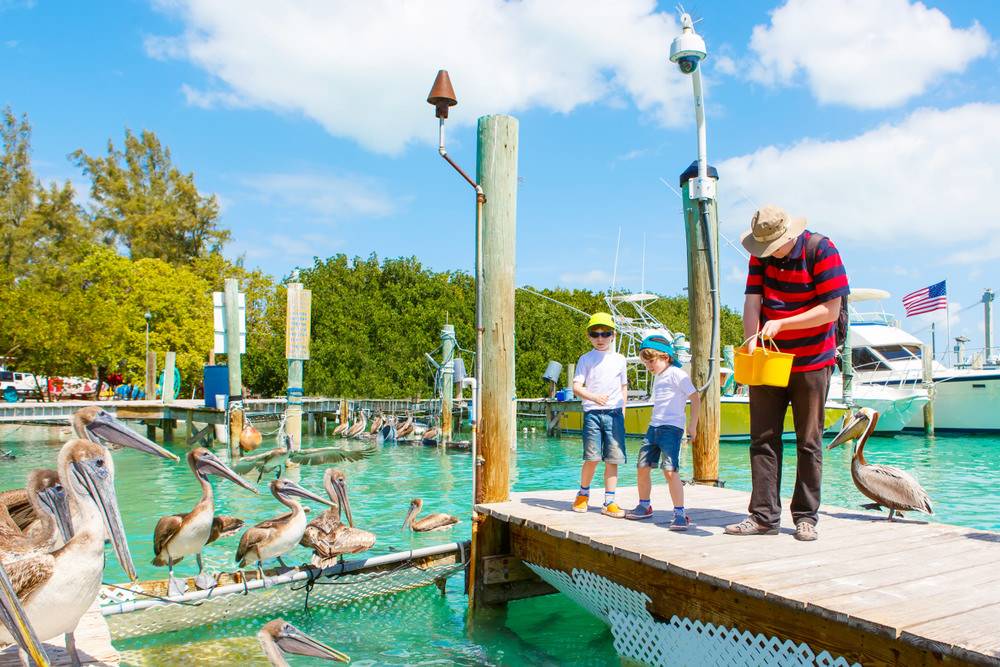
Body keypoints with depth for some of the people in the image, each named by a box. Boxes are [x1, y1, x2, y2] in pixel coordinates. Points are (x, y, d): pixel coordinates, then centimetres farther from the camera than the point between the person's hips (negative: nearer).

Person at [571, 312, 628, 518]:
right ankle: (583, 494, 18)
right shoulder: (586, 359, 4)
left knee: (612, 459, 0)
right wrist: (594, 397, -21)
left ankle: (609, 502, 8)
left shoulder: (619, 359, 12)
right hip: (592, 413, -2)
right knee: (592, 458, -6)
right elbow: (577, 386, -4)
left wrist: (622, 409, 14)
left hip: (614, 413, 2)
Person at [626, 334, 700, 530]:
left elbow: (695, 398, -9)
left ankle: (680, 513, -9)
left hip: (672, 428, -9)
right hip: (654, 427, 9)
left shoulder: (676, 374, -8)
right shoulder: (658, 377, 19)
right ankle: (644, 506, 27)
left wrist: (692, 424, -11)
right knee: (642, 467, 10)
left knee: (670, 470, -17)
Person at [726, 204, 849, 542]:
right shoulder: (761, 254, 1)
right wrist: (752, 341, -23)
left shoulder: (821, 250, -12)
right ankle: (764, 515, 7)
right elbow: (752, 302, -7)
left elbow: (831, 311, -15)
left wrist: (781, 324, -21)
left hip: (812, 362, -4)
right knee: (763, 439, 2)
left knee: (809, 443, 4)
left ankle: (806, 517, 13)